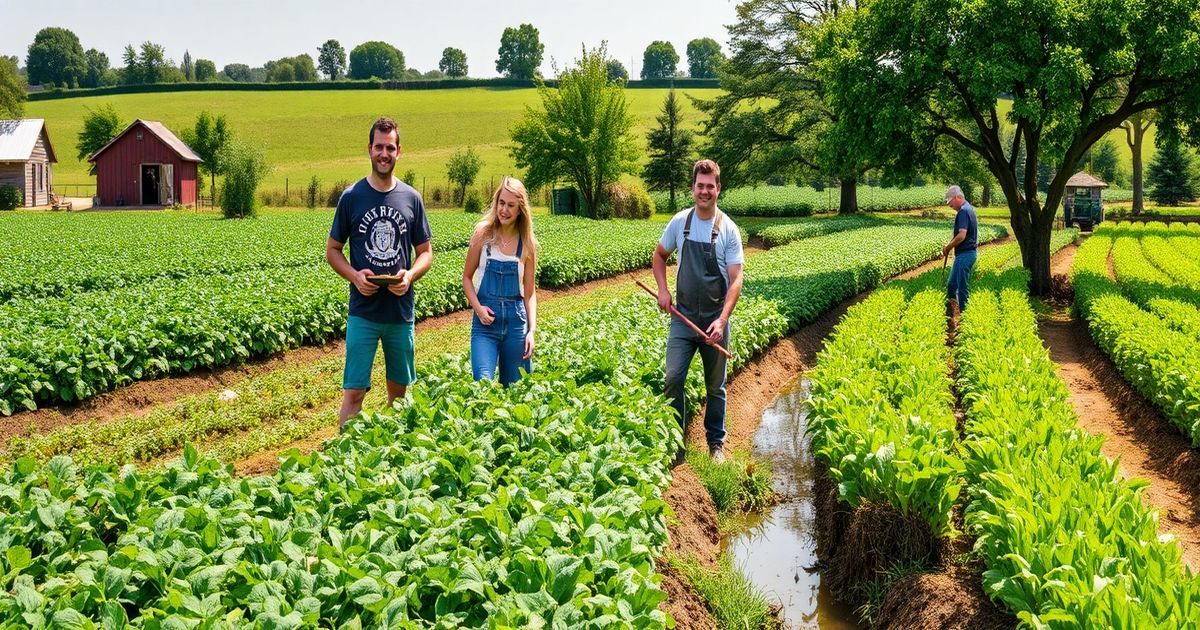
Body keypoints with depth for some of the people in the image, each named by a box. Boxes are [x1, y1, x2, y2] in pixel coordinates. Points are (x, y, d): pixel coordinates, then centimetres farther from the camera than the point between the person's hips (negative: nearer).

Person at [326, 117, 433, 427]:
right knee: (354, 392, -7)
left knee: (399, 389, 13)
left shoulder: (411, 198, 4)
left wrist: (410, 275, -12)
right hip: (363, 311, -2)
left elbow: (425, 253, 9)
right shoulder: (352, 197, -1)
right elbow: (332, 250, 5)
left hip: (402, 311, 2)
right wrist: (354, 275, -14)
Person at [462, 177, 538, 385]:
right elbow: (467, 277, 4)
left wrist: (532, 330, -4)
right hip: (486, 319, -2)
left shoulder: (527, 244, 2)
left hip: (516, 320, 2)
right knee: (483, 383, -21)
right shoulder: (484, 233, -3)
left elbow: (530, 292, 6)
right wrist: (478, 307, -12)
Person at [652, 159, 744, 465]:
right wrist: (663, 290, -1)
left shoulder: (728, 229, -8)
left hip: (714, 321, -1)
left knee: (715, 386, 10)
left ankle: (716, 443, 26)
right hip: (683, 317, 1)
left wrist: (722, 320, -23)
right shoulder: (679, 222, -1)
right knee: (673, 378, -9)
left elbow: (735, 280, -11)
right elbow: (659, 255, 16)